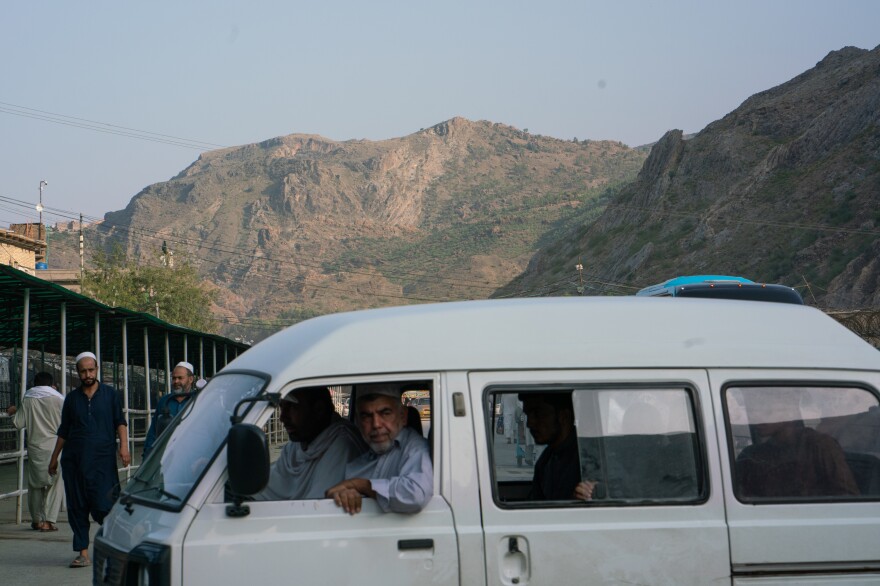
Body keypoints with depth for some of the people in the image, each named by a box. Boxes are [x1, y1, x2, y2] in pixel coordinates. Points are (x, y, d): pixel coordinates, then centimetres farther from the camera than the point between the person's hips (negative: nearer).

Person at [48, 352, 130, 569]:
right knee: (77, 508, 1)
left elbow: (120, 422, 5)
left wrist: (123, 446, -10)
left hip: (103, 459, -3)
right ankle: (83, 552, 7)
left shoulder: (110, 394, 7)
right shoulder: (72, 398, 13)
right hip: (74, 460, 3)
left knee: (103, 506, -10)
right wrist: (54, 457, 19)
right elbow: (63, 430, 19)